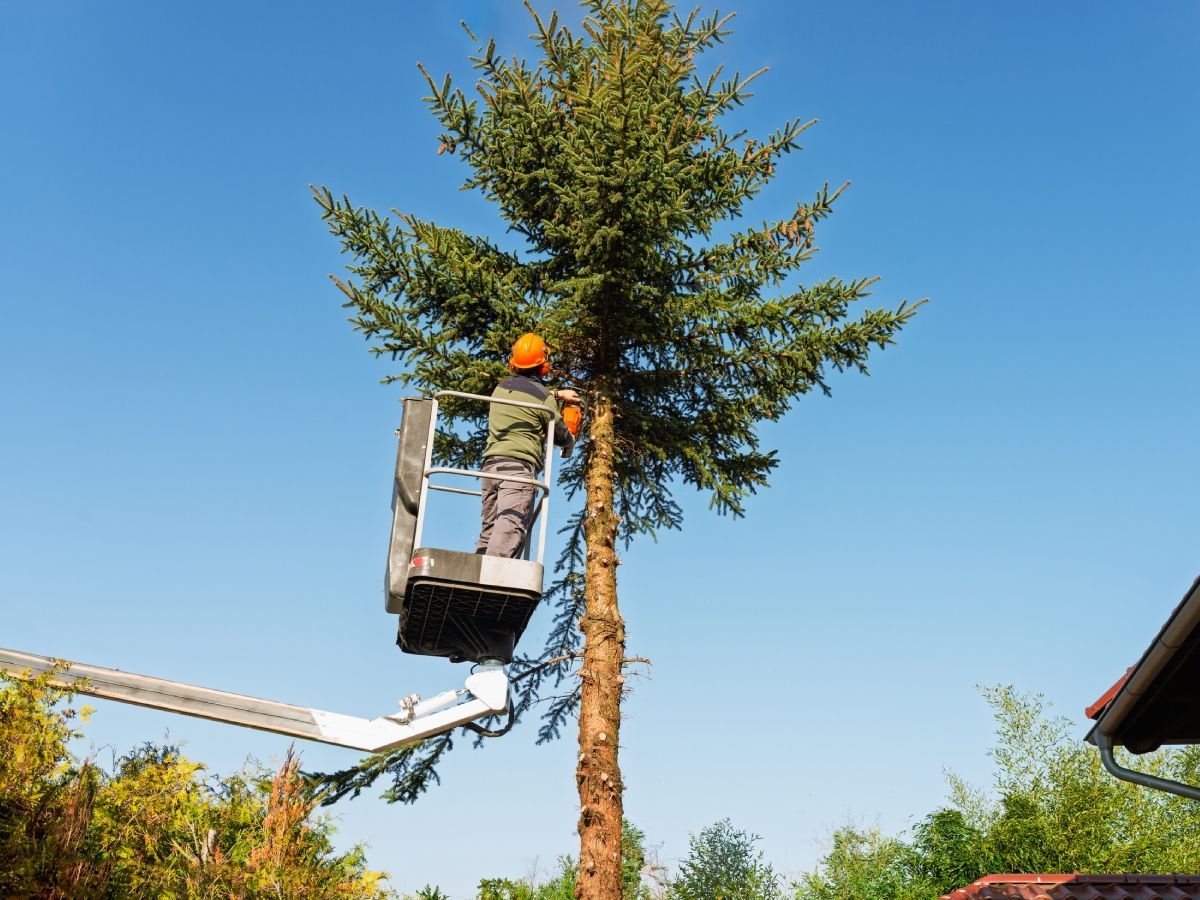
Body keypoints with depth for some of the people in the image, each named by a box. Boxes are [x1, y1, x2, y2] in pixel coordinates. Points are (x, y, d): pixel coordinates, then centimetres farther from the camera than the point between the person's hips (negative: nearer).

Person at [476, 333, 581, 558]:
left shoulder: (501, 388, 15)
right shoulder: (543, 399, -4)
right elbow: (562, 436, 9)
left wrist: (557, 394, 42)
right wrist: (570, 442, 31)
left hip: (491, 463, 7)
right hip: (519, 465, -7)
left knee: (489, 528, 10)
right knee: (510, 528, -17)